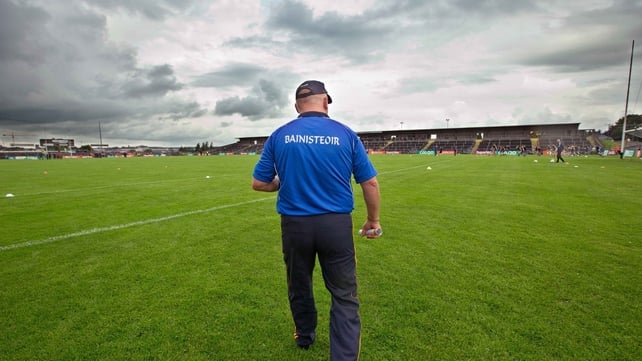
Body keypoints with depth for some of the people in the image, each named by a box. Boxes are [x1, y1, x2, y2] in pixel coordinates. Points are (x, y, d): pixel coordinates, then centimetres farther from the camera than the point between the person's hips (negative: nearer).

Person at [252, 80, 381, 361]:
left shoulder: (279, 136, 0)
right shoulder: (346, 134, -2)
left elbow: (258, 183, 4)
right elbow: (370, 183, 0)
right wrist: (373, 220, 13)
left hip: (294, 224, 2)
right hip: (336, 224, -2)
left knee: (299, 286, 24)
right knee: (344, 296, 10)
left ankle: (305, 336, 47)